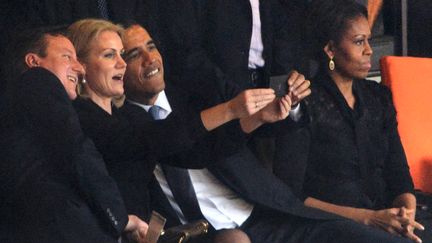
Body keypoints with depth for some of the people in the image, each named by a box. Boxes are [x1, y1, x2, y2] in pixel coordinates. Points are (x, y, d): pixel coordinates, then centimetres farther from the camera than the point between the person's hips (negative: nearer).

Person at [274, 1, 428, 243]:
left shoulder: (378, 97, 16)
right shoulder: (305, 106, -3)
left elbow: (399, 175, 13)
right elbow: (290, 196, -8)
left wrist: (406, 215, -9)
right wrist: (369, 218, -15)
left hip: (386, 221, 5)